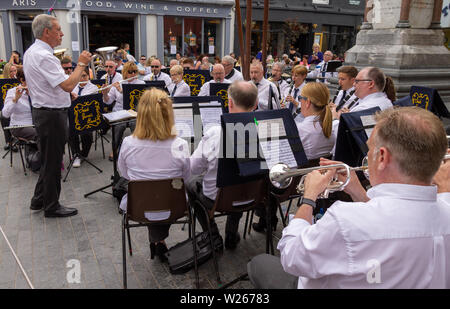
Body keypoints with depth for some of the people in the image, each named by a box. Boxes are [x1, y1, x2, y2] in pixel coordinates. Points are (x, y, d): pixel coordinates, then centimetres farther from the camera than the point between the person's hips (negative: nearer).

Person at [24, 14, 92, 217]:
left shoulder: (30, 52, 12)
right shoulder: (44, 56, -21)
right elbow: (68, 85, -27)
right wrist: (81, 64, -16)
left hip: (41, 112, 11)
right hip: (52, 115, -11)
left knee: (49, 158, 21)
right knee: (53, 162, 2)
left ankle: (39, 200, 33)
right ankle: (51, 207, 16)